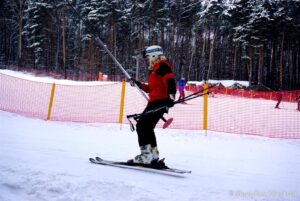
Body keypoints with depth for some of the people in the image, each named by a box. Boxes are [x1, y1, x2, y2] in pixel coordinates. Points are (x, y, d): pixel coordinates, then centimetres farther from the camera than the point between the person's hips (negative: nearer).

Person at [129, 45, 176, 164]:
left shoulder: (162, 65, -5)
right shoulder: (155, 69, 25)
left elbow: (170, 81, -20)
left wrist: (171, 96, -33)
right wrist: (137, 84, 29)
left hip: (160, 102, -10)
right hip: (154, 102, 10)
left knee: (142, 125, -14)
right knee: (146, 127, 15)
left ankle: (146, 155, -16)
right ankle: (153, 154, 23)